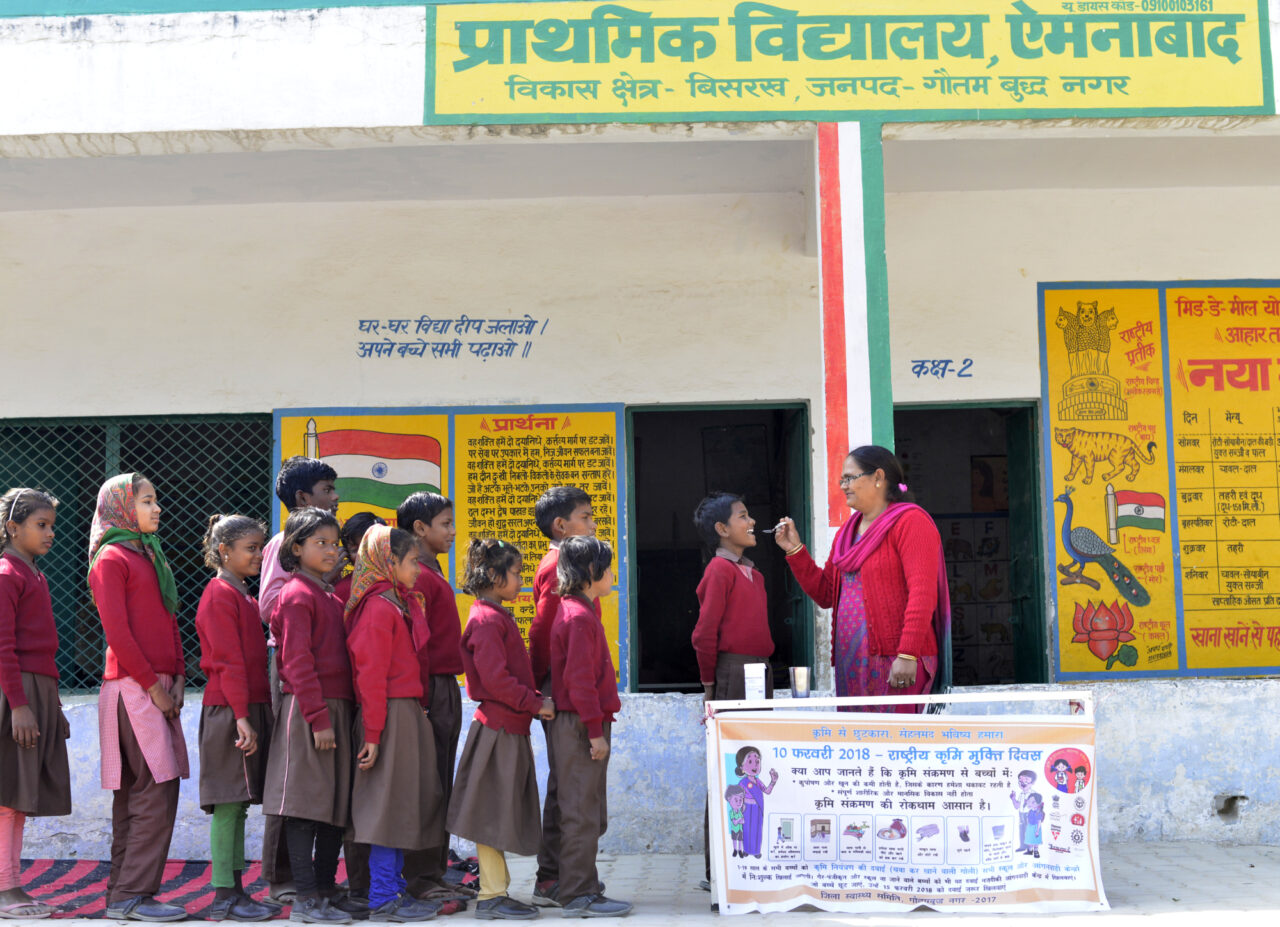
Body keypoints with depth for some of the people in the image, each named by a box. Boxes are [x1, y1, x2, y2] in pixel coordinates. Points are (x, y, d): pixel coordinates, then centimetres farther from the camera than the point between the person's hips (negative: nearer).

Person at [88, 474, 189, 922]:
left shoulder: (151, 557, 20)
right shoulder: (112, 558, -6)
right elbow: (117, 631, -13)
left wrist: (178, 677, 7)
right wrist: (153, 684, -14)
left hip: (158, 690, 9)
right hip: (132, 689, -9)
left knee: (136, 795, 10)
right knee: (157, 792, -10)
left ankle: (123, 895, 15)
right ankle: (131, 896, -4)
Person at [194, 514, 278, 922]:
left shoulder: (243, 596, 19)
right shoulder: (221, 594, -10)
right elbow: (228, 661, -16)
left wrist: (258, 713, 17)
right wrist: (242, 716, -20)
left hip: (249, 708, 9)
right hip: (230, 711, -9)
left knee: (238, 804, 11)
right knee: (227, 805, -5)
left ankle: (235, 891, 16)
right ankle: (224, 898, 1)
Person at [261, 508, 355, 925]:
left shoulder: (330, 596, 18)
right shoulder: (297, 594, -8)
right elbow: (297, 661, -14)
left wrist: (344, 711, 13)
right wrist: (318, 718, -18)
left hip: (337, 709, 9)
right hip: (308, 710, -9)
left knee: (336, 807, 10)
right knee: (305, 807, -4)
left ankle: (325, 892, 18)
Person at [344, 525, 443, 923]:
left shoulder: (403, 604, 14)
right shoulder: (380, 607, -14)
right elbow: (371, 675, -18)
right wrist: (373, 733, -19)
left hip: (409, 713, 10)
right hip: (391, 715, -10)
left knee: (404, 804, 14)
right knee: (389, 804, -3)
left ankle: (395, 889, 24)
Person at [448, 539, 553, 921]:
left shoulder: (498, 617, 17)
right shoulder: (487, 620, -15)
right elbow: (495, 679, -21)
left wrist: (537, 700, 8)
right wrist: (536, 703, -14)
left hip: (509, 728, 10)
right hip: (498, 728, -10)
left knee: (502, 815, 13)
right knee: (492, 815, -2)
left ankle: (496, 893, 19)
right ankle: (492, 897, 5)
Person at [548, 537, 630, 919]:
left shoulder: (577, 610, 16)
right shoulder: (580, 617, -16)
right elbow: (580, 680, -21)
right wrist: (595, 730, -20)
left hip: (579, 725, 10)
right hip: (580, 726, -10)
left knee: (589, 815, 15)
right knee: (581, 815, -4)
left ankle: (582, 888, 23)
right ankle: (578, 896, 2)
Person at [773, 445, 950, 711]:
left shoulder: (910, 521, -5)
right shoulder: (847, 532, 19)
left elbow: (922, 594, -15)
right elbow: (825, 594, 19)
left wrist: (907, 655, -22)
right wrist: (794, 550, 10)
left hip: (895, 662, -7)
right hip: (851, 663, 7)